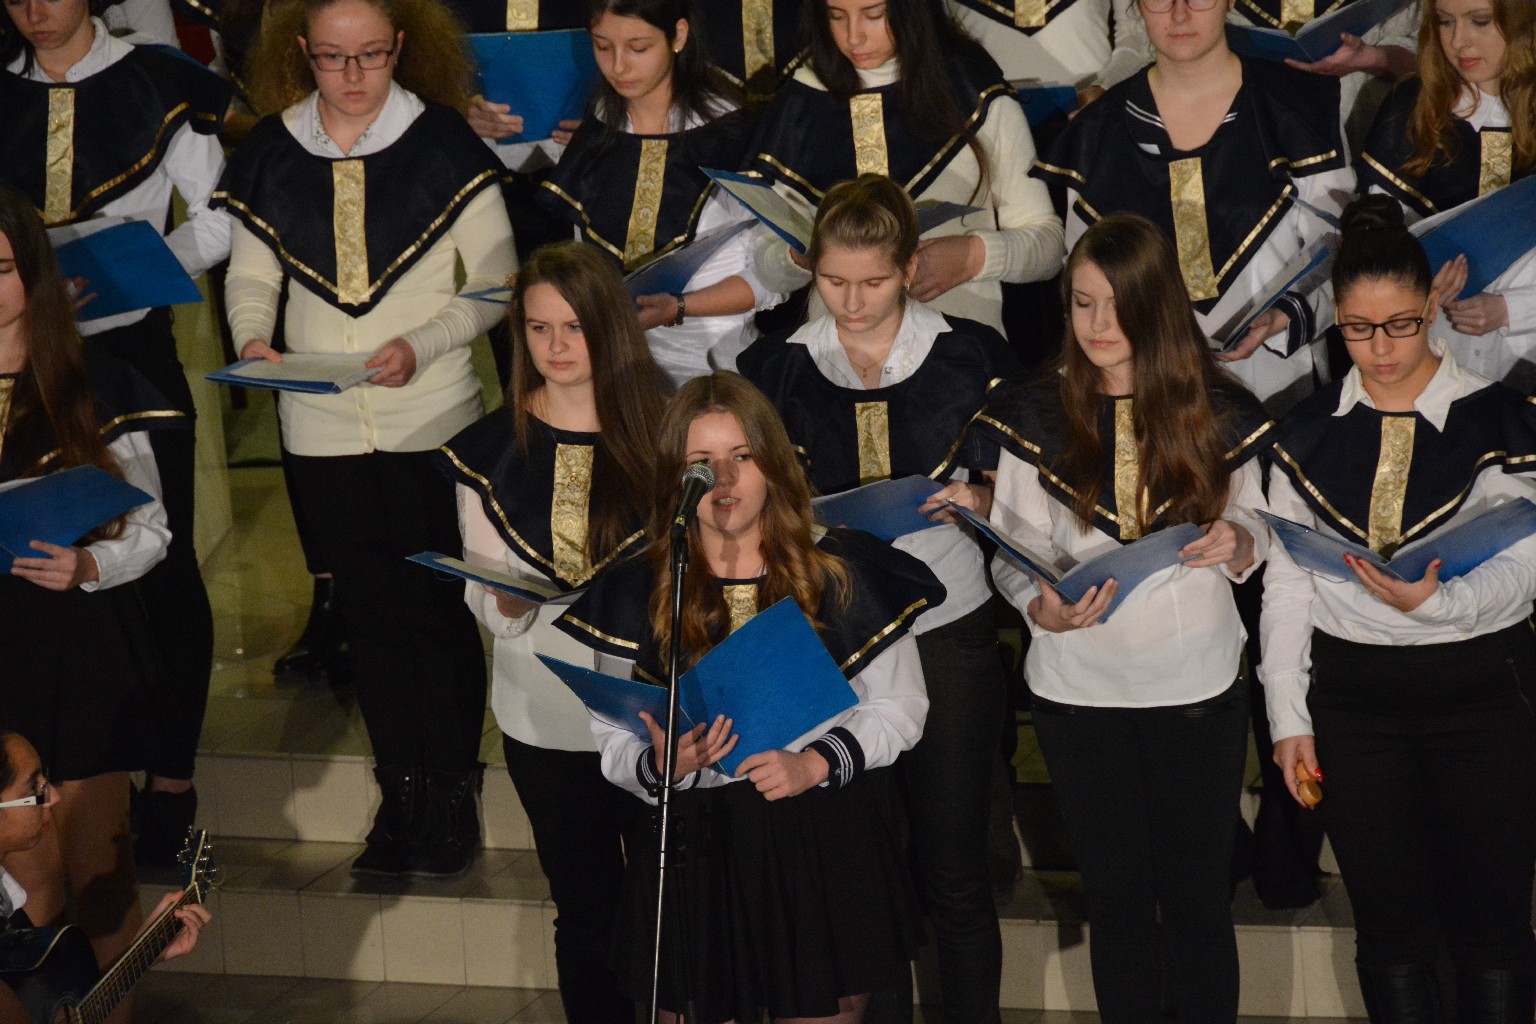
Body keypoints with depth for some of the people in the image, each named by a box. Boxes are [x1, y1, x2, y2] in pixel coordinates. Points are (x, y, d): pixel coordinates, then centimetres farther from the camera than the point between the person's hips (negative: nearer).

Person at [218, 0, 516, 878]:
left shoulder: (444, 142, -5)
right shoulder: (273, 153, 4)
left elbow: (496, 280, -3)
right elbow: (252, 273, 13)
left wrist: (421, 346, -18)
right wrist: (252, 336, -9)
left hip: (433, 417, -3)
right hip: (323, 427, 3)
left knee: (438, 605, 1)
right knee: (372, 610, 10)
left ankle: (453, 791, 15)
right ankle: (402, 794, 21)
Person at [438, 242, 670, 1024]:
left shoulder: (661, 430, 0)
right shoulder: (490, 452, 4)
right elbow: (483, 594, 6)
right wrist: (508, 605, -16)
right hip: (547, 718, 1)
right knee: (585, 911, 10)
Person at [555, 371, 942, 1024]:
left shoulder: (842, 572, 2)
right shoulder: (637, 592, 4)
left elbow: (899, 706, 4)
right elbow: (611, 742, 6)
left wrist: (812, 764, -12)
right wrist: (661, 765, -17)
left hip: (826, 846, 0)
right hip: (695, 853, 1)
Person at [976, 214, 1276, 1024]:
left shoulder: (1219, 410, 0)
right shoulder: (1037, 416, 0)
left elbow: (1253, 525, 9)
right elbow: (1013, 545, 0)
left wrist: (1237, 544, -15)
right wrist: (1041, 608, -21)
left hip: (1198, 684, -1)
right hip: (1077, 686, 1)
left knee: (1197, 889, 5)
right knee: (1115, 888, 11)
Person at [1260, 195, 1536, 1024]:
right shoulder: (1309, 435, 6)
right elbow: (1287, 583, 8)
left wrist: (1434, 602, -25)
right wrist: (1288, 716, 4)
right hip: (1354, 696, 3)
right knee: (1388, 924, 8)